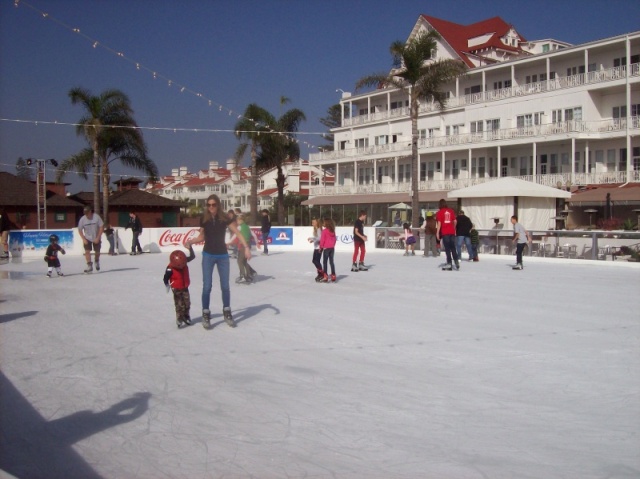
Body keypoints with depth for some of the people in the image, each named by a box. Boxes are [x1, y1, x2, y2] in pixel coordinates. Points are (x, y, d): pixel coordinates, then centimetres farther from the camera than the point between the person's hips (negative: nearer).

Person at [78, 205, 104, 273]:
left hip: (96, 238, 0)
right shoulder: (82, 219, -15)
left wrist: (98, 238, -18)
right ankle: (89, 266, -8)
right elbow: (80, 230, -4)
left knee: (97, 252, 10)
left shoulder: (96, 217, -20)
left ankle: (97, 262, 39)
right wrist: (83, 239, -13)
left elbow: (101, 227, -16)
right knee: (87, 251, -13)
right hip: (87, 238, 1)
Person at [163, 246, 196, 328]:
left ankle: (186, 317, 28)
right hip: (177, 289, -5)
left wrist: (190, 248, -18)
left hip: (185, 288, 5)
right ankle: (180, 320, 3)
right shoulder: (170, 269, -24)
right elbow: (165, 278, -13)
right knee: (179, 305, -4)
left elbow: (192, 256, -6)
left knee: (187, 303, 11)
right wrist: (167, 286, -12)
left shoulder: (184, 262, -11)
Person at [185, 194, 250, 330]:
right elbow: (201, 237, 7)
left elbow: (237, 233, -10)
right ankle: (206, 314, 5)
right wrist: (190, 242, -10)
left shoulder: (225, 219, -6)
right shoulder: (204, 219, -3)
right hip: (208, 255, 0)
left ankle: (227, 313, 21)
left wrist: (246, 247, -21)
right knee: (207, 285, -3)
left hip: (222, 255, 0)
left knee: (225, 286, 7)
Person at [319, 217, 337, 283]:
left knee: (325, 262, -1)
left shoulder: (324, 231, -12)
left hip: (326, 248, -6)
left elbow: (322, 240, -10)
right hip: (332, 248, 6)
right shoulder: (333, 231, 6)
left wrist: (321, 247, 2)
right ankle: (333, 276, 13)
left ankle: (325, 276, -6)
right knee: (331, 262, 12)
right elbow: (334, 239, 11)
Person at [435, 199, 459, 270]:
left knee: (447, 248, -1)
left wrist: (437, 233, -6)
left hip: (444, 233, -4)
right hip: (452, 232, 4)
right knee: (453, 248, 12)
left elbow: (439, 223, -9)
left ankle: (449, 264, -4)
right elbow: (454, 221, 12)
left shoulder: (439, 212, -3)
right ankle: (456, 262, 8)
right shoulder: (451, 211, 9)